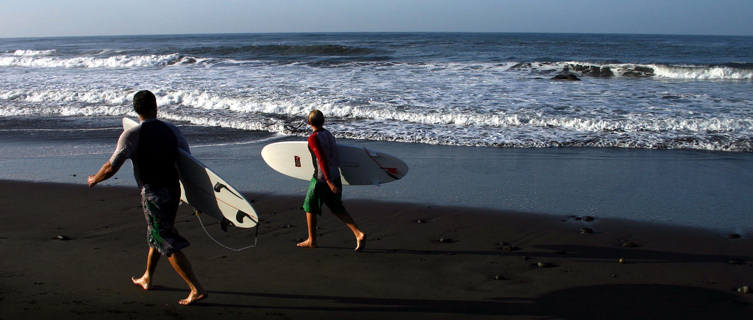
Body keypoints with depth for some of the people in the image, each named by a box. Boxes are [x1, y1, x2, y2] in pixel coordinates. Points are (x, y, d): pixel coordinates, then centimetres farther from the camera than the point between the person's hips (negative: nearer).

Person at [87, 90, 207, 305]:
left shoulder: (131, 135, -13)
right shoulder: (171, 130, 3)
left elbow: (112, 167, -13)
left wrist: (94, 179, 7)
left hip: (153, 195, -6)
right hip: (173, 190, 6)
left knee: (170, 246, -4)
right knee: (156, 236, 25)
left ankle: (196, 289, -7)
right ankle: (147, 279, 43)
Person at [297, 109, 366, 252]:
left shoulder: (313, 138, -15)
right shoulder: (329, 135, 9)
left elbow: (322, 159, -23)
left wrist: (328, 181, -28)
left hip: (322, 178, -7)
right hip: (335, 175, 7)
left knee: (310, 207, 11)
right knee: (337, 208, 14)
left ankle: (311, 240, 21)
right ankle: (358, 234, 1)